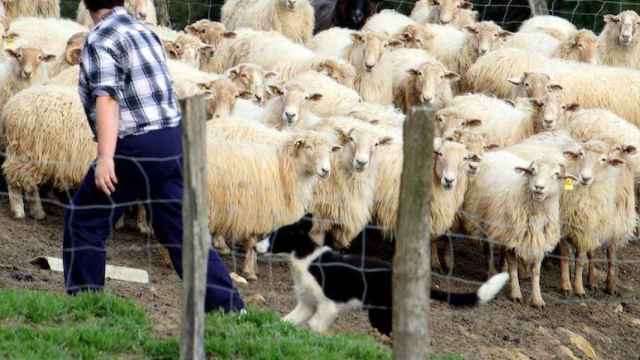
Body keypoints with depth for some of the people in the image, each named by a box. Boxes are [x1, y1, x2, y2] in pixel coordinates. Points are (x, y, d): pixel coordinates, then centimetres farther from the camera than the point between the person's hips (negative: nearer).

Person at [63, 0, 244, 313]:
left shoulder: (99, 41, -9)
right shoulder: (143, 31, 16)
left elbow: (107, 98, -21)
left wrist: (105, 157, -28)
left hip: (137, 147, -8)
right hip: (173, 141, 8)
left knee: (83, 222, 7)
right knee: (181, 229, 8)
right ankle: (228, 307, 2)